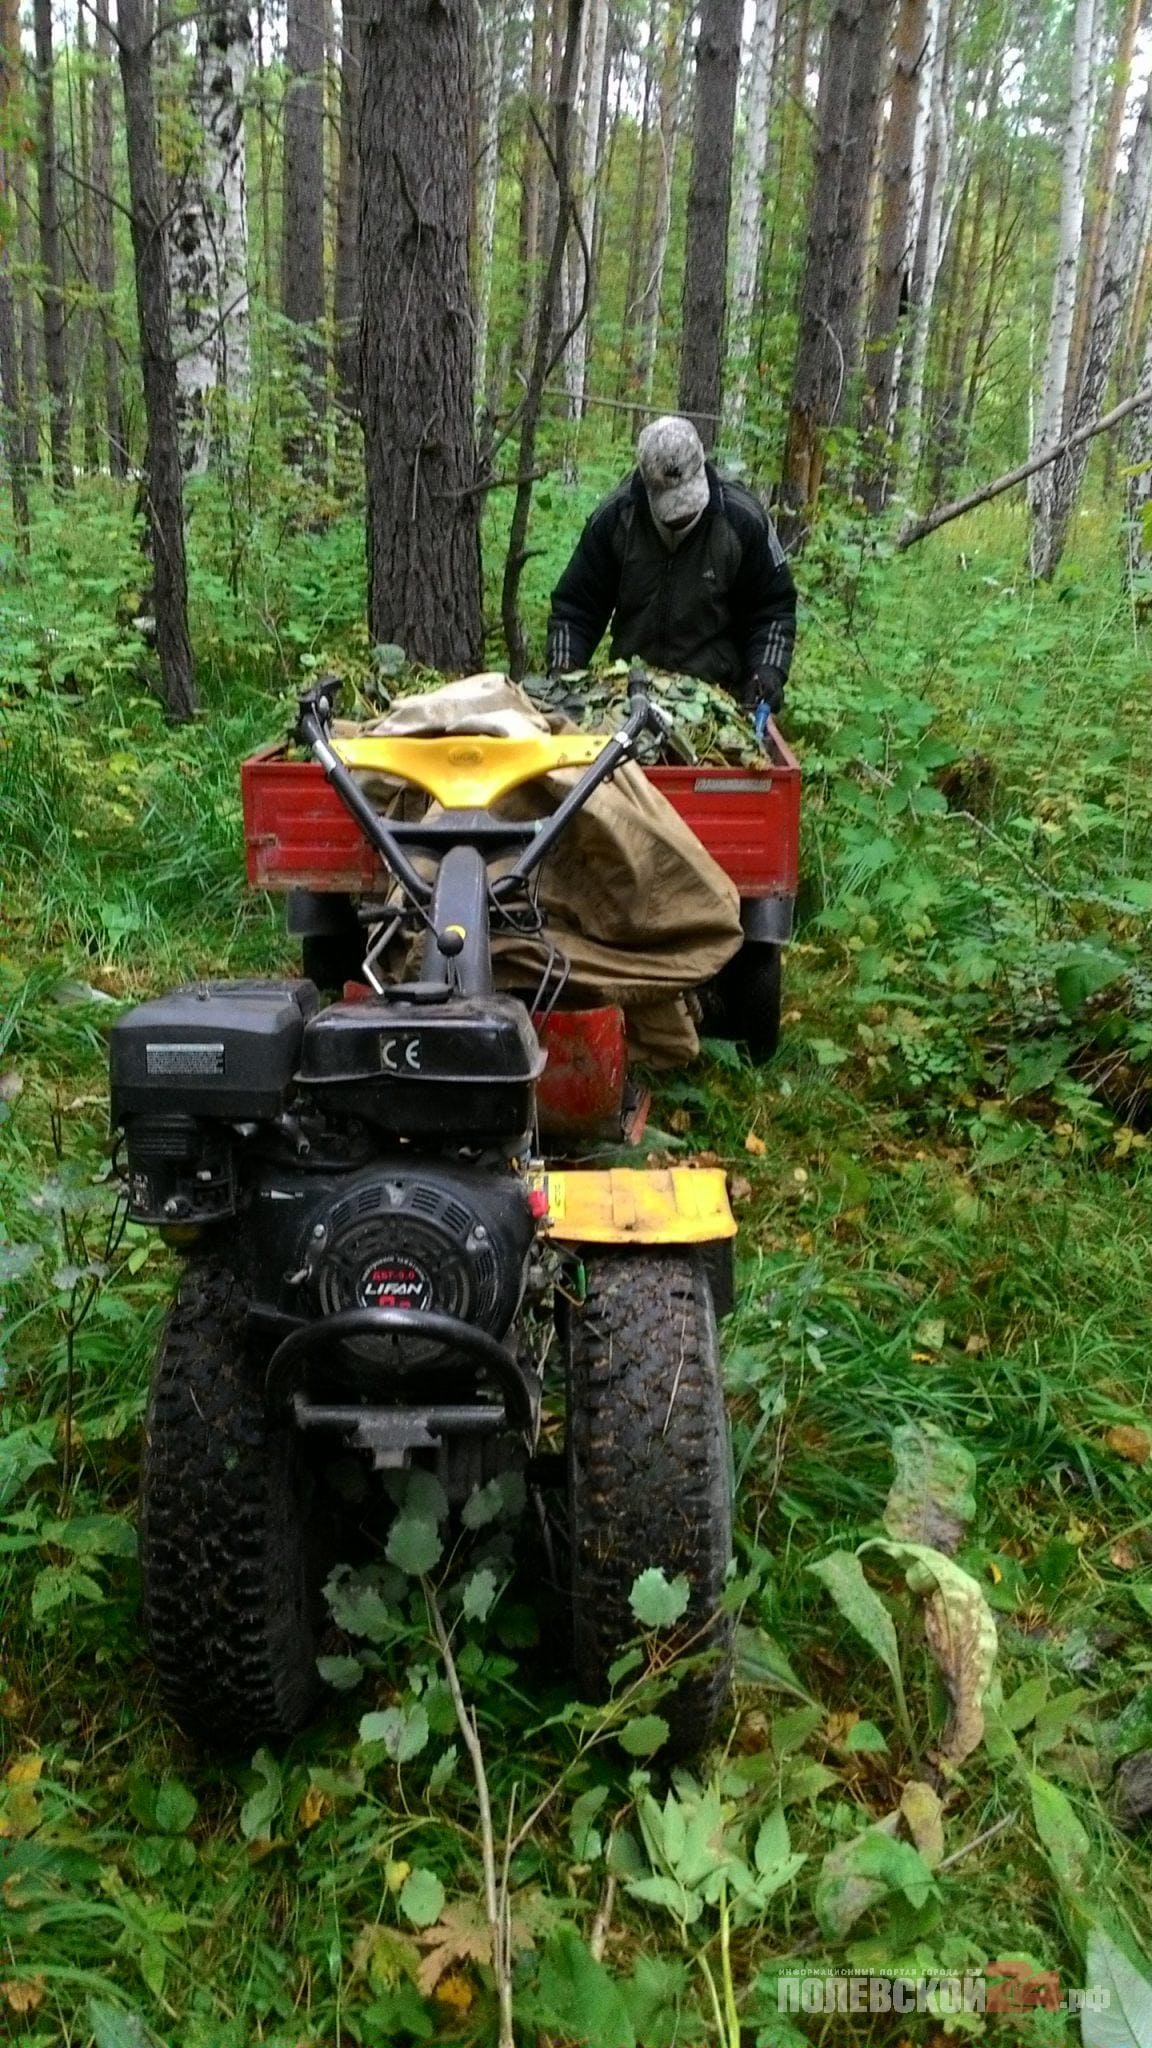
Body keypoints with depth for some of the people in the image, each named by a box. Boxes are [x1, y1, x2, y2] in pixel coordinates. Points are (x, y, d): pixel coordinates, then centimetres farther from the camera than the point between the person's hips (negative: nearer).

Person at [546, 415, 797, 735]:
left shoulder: (744, 521, -10)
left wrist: (767, 671, -15)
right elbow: (575, 606, 0)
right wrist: (562, 671, -12)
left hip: (718, 693, -1)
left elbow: (774, 609, 0)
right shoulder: (614, 518, -7)